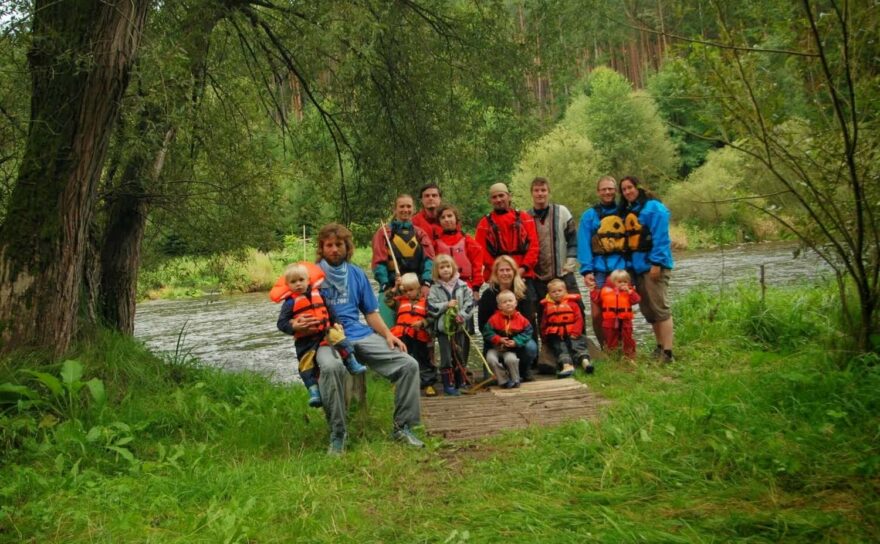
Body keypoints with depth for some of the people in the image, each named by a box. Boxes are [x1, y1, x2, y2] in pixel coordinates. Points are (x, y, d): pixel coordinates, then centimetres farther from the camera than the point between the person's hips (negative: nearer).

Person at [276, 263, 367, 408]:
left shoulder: (316, 293, 9)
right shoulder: (290, 302, -4)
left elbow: (326, 310, 24)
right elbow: (282, 323, -6)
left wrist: (334, 323, 14)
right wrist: (295, 327, -22)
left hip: (325, 331, 2)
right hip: (305, 340, -2)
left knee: (338, 336, -23)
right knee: (306, 364, -8)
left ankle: (352, 364, -19)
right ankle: (314, 391, -3)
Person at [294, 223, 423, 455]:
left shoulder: (357, 274, 17)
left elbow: (371, 312, 19)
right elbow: (293, 317, 4)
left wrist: (387, 334, 2)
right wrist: (296, 326, -21)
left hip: (360, 335, 5)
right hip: (327, 338, -4)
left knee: (409, 365, -12)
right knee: (331, 367, -41)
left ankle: (403, 427, 1)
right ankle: (337, 434, -25)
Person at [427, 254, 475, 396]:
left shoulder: (462, 286, 2)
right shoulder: (435, 288, -2)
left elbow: (469, 303, -3)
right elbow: (431, 307, -9)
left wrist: (462, 315, -16)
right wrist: (446, 305, -17)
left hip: (459, 326, 2)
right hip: (443, 326, -2)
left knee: (460, 355, 12)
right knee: (446, 356, 1)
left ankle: (461, 382, 23)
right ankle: (448, 385, 8)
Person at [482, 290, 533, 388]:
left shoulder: (520, 318, -4)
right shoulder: (494, 318, -7)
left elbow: (527, 332, -4)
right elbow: (487, 332, -8)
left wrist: (516, 342, -18)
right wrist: (499, 339, -21)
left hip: (511, 348, -1)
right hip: (496, 347, 1)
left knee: (511, 359, -32)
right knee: (491, 358, -28)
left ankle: (515, 380, -4)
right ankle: (504, 380, -9)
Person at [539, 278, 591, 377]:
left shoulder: (572, 302, 8)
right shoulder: (547, 306, 15)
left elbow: (579, 318, 0)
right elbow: (544, 324, 18)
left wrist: (575, 333, -11)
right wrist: (545, 337, 11)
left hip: (571, 335, 0)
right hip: (556, 337, 0)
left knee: (577, 345, -24)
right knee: (560, 348, -25)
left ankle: (585, 361, -46)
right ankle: (567, 365, -48)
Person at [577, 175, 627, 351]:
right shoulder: (590, 216, 4)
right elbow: (584, 245, -2)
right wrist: (586, 270, -11)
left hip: (622, 268, 2)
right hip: (600, 270, -2)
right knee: (597, 312, -5)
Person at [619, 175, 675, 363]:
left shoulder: (653, 207, -6)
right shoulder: (627, 211, 18)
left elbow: (660, 236, -14)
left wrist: (656, 262, -20)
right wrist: (629, 264, 14)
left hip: (653, 265, -8)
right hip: (637, 266, 8)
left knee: (660, 308, -10)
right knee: (648, 310, 11)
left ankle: (667, 353, -10)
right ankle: (660, 348, 20)